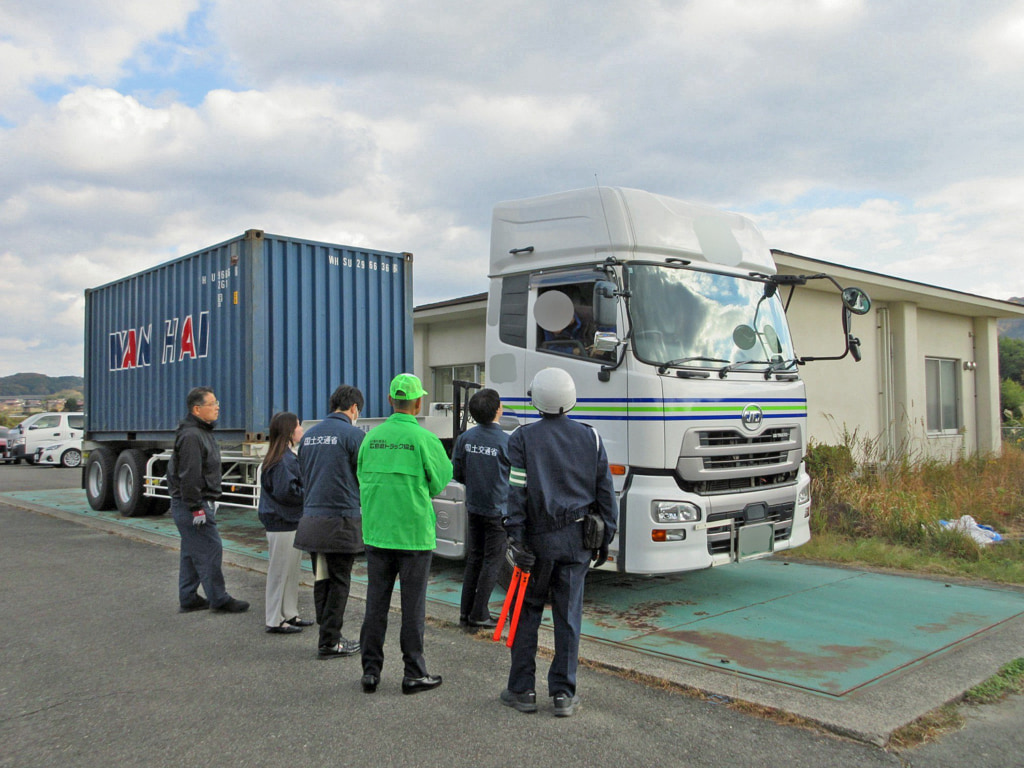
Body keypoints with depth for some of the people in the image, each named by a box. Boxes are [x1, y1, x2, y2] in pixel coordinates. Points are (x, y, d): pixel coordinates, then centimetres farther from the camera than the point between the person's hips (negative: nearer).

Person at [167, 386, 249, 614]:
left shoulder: (203, 433, 16)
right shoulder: (191, 436, -19)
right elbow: (189, 476, -23)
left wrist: (211, 500, 24)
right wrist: (196, 508, -22)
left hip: (201, 502, 11)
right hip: (192, 504, -11)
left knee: (192, 552, 15)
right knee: (210, 550, -6)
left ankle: (188, 599, 23)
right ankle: (219, 600, 1)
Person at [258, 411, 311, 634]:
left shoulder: (288, 456, 13)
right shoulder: (284, 459, -19)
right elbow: (286, 491, -24)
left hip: (291, 523, 10)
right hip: (283, 526, -10)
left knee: (291, 573, 17)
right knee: (280, 573, 0)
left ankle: (289, 615, 28)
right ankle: (275, 621, 9)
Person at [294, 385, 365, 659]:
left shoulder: (310, 434, 11)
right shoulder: (353, 434, -11)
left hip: (312, 519, 7)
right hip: (341, 520, -7)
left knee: (321, 582, 15)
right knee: (338, 583, 2)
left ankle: (327, 635, 22)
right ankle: (330, 642, 7)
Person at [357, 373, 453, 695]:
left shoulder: (372, 437, 3)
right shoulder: (425, 439, -10)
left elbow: (363, 479, 9)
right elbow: (439, 483, -2)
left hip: (376, 532, 4)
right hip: (414, 533, -4)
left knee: (376, 602, 11)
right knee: (413, 605, 5)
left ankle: (371, 670, 17)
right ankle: (414, 672, 12)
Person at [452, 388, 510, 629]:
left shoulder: (465, 438, -3)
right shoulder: (506, 442, -18)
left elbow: (457, 473, 3)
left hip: (474, 507, 5)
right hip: (498, 510, -5)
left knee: (474, 558, 16)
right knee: (492, 561, 5)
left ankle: (466, 611, 21)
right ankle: (479, 614, 9)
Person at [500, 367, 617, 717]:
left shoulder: (522, 439, -4)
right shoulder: (590, 438, 4)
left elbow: (517, 492, -10)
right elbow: (605, 492, 6)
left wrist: (516, 538, -8)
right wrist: (605, 538, 12)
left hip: (537, 537, -2)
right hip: (576, 539, 2)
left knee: (526, 615, 9)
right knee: (569, 616, 7)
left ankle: (522, 690, 15)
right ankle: (564, 693, 11)